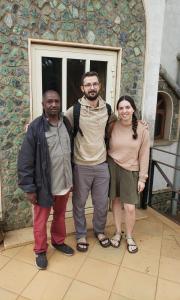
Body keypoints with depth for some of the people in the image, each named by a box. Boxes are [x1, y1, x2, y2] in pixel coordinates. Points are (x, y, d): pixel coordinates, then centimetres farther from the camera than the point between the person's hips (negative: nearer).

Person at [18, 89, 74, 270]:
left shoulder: (66, 124, 0)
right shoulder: (35, 127, -15)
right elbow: (25, 161, -13)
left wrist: (72, 178, 11)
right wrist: (29, 188, -13)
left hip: (64, 183, 5)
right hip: (44, 185, -4)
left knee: (60, 215, 23)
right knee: (41, 220, 14)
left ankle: (58, 241, 47)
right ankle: (40, 251, 37)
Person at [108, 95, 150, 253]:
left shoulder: (142, 129, -8)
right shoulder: (113, 126, -6)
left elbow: (144, 155, -4)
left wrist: (142, 177, -4)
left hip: (130, 170, -1)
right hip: (113, 167, 1)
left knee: (130, 207, 1)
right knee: (116, 200, 12)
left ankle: (129, 236, 28)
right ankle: (118, 232, 34)